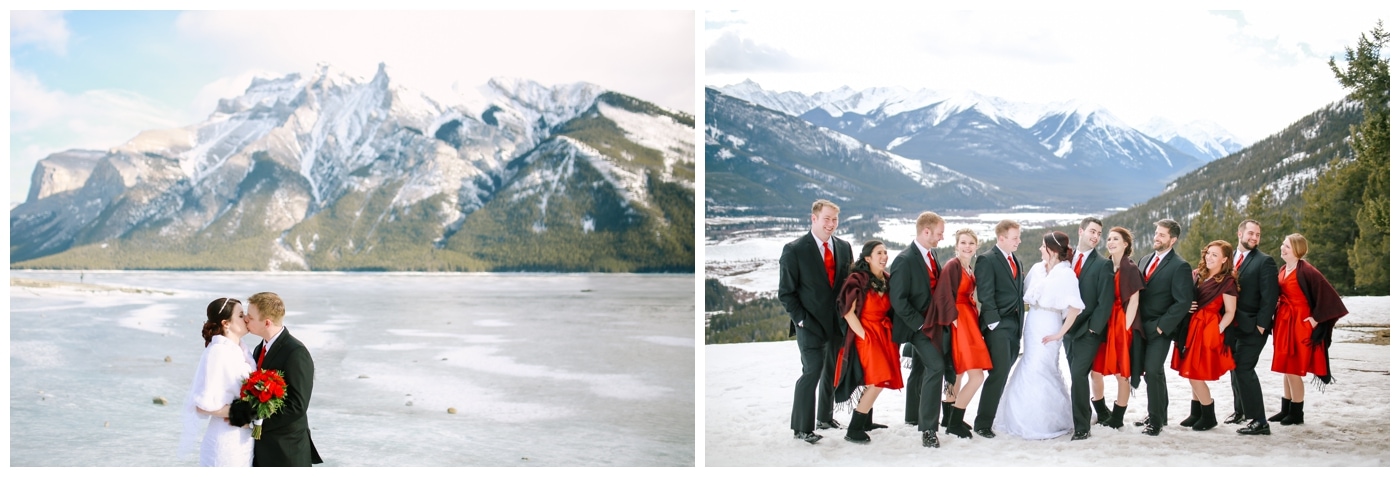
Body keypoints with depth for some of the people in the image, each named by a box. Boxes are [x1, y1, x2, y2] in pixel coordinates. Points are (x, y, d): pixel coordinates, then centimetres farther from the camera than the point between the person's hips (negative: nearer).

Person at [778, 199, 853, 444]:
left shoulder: (844, 247, 6)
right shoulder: (794, 250, -9)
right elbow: (786, 292, -8)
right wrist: (801, 319, -13)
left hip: (838, 322, 6)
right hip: (811, 323, -6)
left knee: (832, 370, 14)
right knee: (812, 371, -9)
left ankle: (824, 416, 31)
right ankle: (802, 428, 0)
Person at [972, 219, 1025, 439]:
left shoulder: (1016, 262, 18)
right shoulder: (987, 260, -6)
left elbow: (1020, 291, 20)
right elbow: (985, 295, -12)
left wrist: (1021, 321, 9)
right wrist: (993, 322, -16)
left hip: (1014, 324, 7)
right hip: (998, 324, -7)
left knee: (1004, 375, 7)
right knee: (999, 373, -11)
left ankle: (996, 417, 14)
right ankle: (982, 423, -4)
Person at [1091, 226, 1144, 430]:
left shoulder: (1130, 269, -6)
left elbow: (1134, 301, -8)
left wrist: (1125, 328, -12)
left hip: (1122, 325, -5)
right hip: (1103, 324, 5)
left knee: (1122, 373, 2)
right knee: (1096, 371, 6)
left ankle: (1117, 418, 12)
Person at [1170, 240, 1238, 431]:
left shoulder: (1227, 281, -8)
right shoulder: (1197, 275, 9)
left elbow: (1230, 312, -8)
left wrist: (1217, 331, -16)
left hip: (1208, 330, -6)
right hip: (1192, 327, 6)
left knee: (1196, 375, -6)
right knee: (1192, 374, 11)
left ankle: (1209, 417, 10)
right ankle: (1196, 414, 23)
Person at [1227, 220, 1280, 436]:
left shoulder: (1265, 261, -7)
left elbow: (1270, 297, -11)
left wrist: (1261, 325, -15)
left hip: (1251, 327, -6)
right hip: (1231, 325, 6)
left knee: (1244, 369, -13)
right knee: (1234, 368, 17)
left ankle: (1259, 421, -9)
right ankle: (1240, 410, 36)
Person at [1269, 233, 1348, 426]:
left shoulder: (1306, 270, -17)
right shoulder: (1283, 270, 8)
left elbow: (1326, 293, -19)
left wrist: (1317, 318, -15)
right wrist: (1277, 315, 9)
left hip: (1299, 323, -8)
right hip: (1284, 321, 8)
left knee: (1293, 369, -3)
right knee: (1286, 368, 13)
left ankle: (1297, 413, 8)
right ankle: (1286, 410, 22)